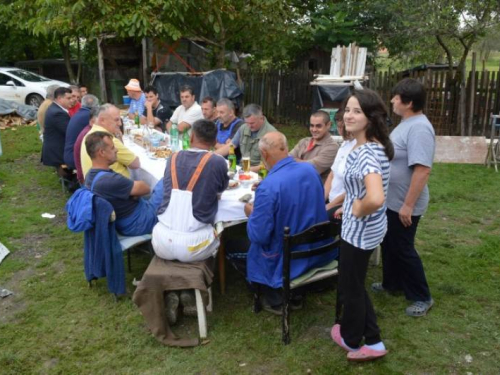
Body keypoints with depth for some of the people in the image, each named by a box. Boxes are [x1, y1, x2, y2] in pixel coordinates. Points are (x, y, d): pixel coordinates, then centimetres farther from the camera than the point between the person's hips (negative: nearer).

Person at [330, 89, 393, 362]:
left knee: (350, 287, 13)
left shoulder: (367, 153, -28)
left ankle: (351, 339, 38)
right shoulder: (366, 147, 4)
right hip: (362, 229, 10)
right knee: (354, 284, 22)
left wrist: (358, 211, -25)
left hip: (360, 230, -10)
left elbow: (376, 199, -43)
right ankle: (372, 342, 34)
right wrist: (349, 205, 17)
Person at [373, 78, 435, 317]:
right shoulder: (406, 124, 7)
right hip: (391, 201, 10)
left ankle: (421, 297, 19)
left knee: (403, 249, 3)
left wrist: (408, 205, -29)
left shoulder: (419, 128, -25)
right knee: (389, 244, 21)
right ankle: (392, 283, 40)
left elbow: (422, 170, -31)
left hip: (404, 205, -10)